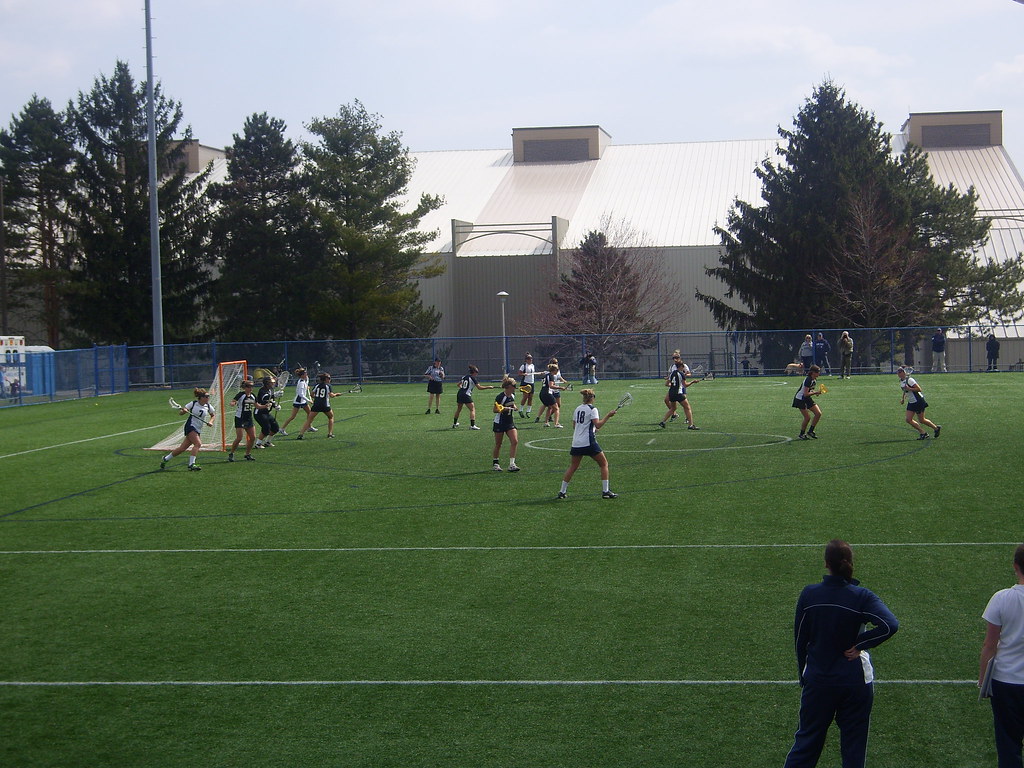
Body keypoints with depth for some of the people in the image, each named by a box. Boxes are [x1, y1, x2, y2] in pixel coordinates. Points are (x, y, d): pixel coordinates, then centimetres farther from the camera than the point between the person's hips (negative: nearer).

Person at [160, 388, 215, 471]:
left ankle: (165, 459, 23)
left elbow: (213, 414, 21)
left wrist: (211, 422, 2)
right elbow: (181, 412, 3)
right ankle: (191, 465, -26)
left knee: (182, 448, 5)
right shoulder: (193, 404, -7)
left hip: (198, 430, 5)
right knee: (198, 444, -26)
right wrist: (183, 411, -20)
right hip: (190, 426, -5)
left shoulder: (208, 406, 4)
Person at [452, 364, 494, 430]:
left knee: (458, 409, 22)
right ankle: (472, 425, -15)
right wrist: (488, 387, -2)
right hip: (466, 395, -7)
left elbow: (459, 384, 27)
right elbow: (479, 387, -9)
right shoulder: (473, 378, -5)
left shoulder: (464, 377, 15)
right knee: (472, 409, -4)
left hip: (459, 394, 7)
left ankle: (454, 424, 32)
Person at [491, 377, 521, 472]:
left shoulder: (512, 395, 4)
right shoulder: (500, 396, -17)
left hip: (510, 422, 6)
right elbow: (495, 410, -13)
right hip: (500, 423, -6)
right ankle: (495, 463, 21)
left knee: (515, 441, -9)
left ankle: (511, 464, -6)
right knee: (498, 444, 4)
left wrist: (514, 407, 4)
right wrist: (505, 409, -27)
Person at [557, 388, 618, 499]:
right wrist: (608, 416, -14)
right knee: (604, 464, 6)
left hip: (576, 443, 6)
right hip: (589, 443, -6)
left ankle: (562, 491, 11)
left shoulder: (577, 409, 12)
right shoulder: (592, 409, -7)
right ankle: (605, 491, 0)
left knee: (573, 467, 15)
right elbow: (598, 425, -19)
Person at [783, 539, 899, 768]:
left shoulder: (809, 594, -7)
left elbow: (799, 640, 1)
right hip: (855, 681, -2)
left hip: (817, 680, 2)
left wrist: (803, 676, 14)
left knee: (807, 739, 15)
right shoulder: (861, 597, -13)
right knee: (854, 744, 12)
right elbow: (890, 625, -27)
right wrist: (861, 644, -14)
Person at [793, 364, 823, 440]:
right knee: (807, 417, -11)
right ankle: (802, 434, 9)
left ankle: (811, 431, 10)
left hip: (807, 399, 9)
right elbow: (806, 394, -28)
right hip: (800, 399, -9)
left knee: (818, 413, -2)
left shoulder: (814, 379, 4)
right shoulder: (808, 380, -25)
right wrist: (816, 392, -27)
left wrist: (816, 392, 1)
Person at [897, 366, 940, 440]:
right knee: (908, 420, -1)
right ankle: (923, 433, 9)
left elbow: (919, 389, -23)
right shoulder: (901, 381, 6)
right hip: (911, 403, 9)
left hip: (918, 401, -9)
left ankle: (936, 428, 23)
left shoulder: (909, 380, -20)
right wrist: (903, 399, 10)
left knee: (921, 420, 1)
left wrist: (909, 388, -30)